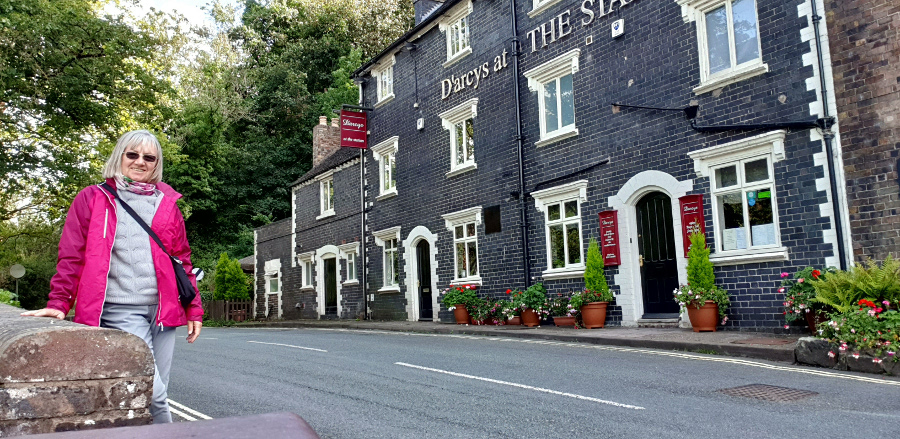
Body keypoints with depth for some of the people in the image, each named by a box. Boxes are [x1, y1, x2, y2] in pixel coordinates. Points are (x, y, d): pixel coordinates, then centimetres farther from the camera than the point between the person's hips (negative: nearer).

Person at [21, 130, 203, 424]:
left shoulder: (167, 203, 15)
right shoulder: (92, 199, 9)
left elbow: (182, 259, 16)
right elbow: (71, 256, 6)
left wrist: (194, 310, 11)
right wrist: (59, 304, -4)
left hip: (162, 309, 4)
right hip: (120, 311, -3)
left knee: (157, 392, 5)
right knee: (152, 392, -15)